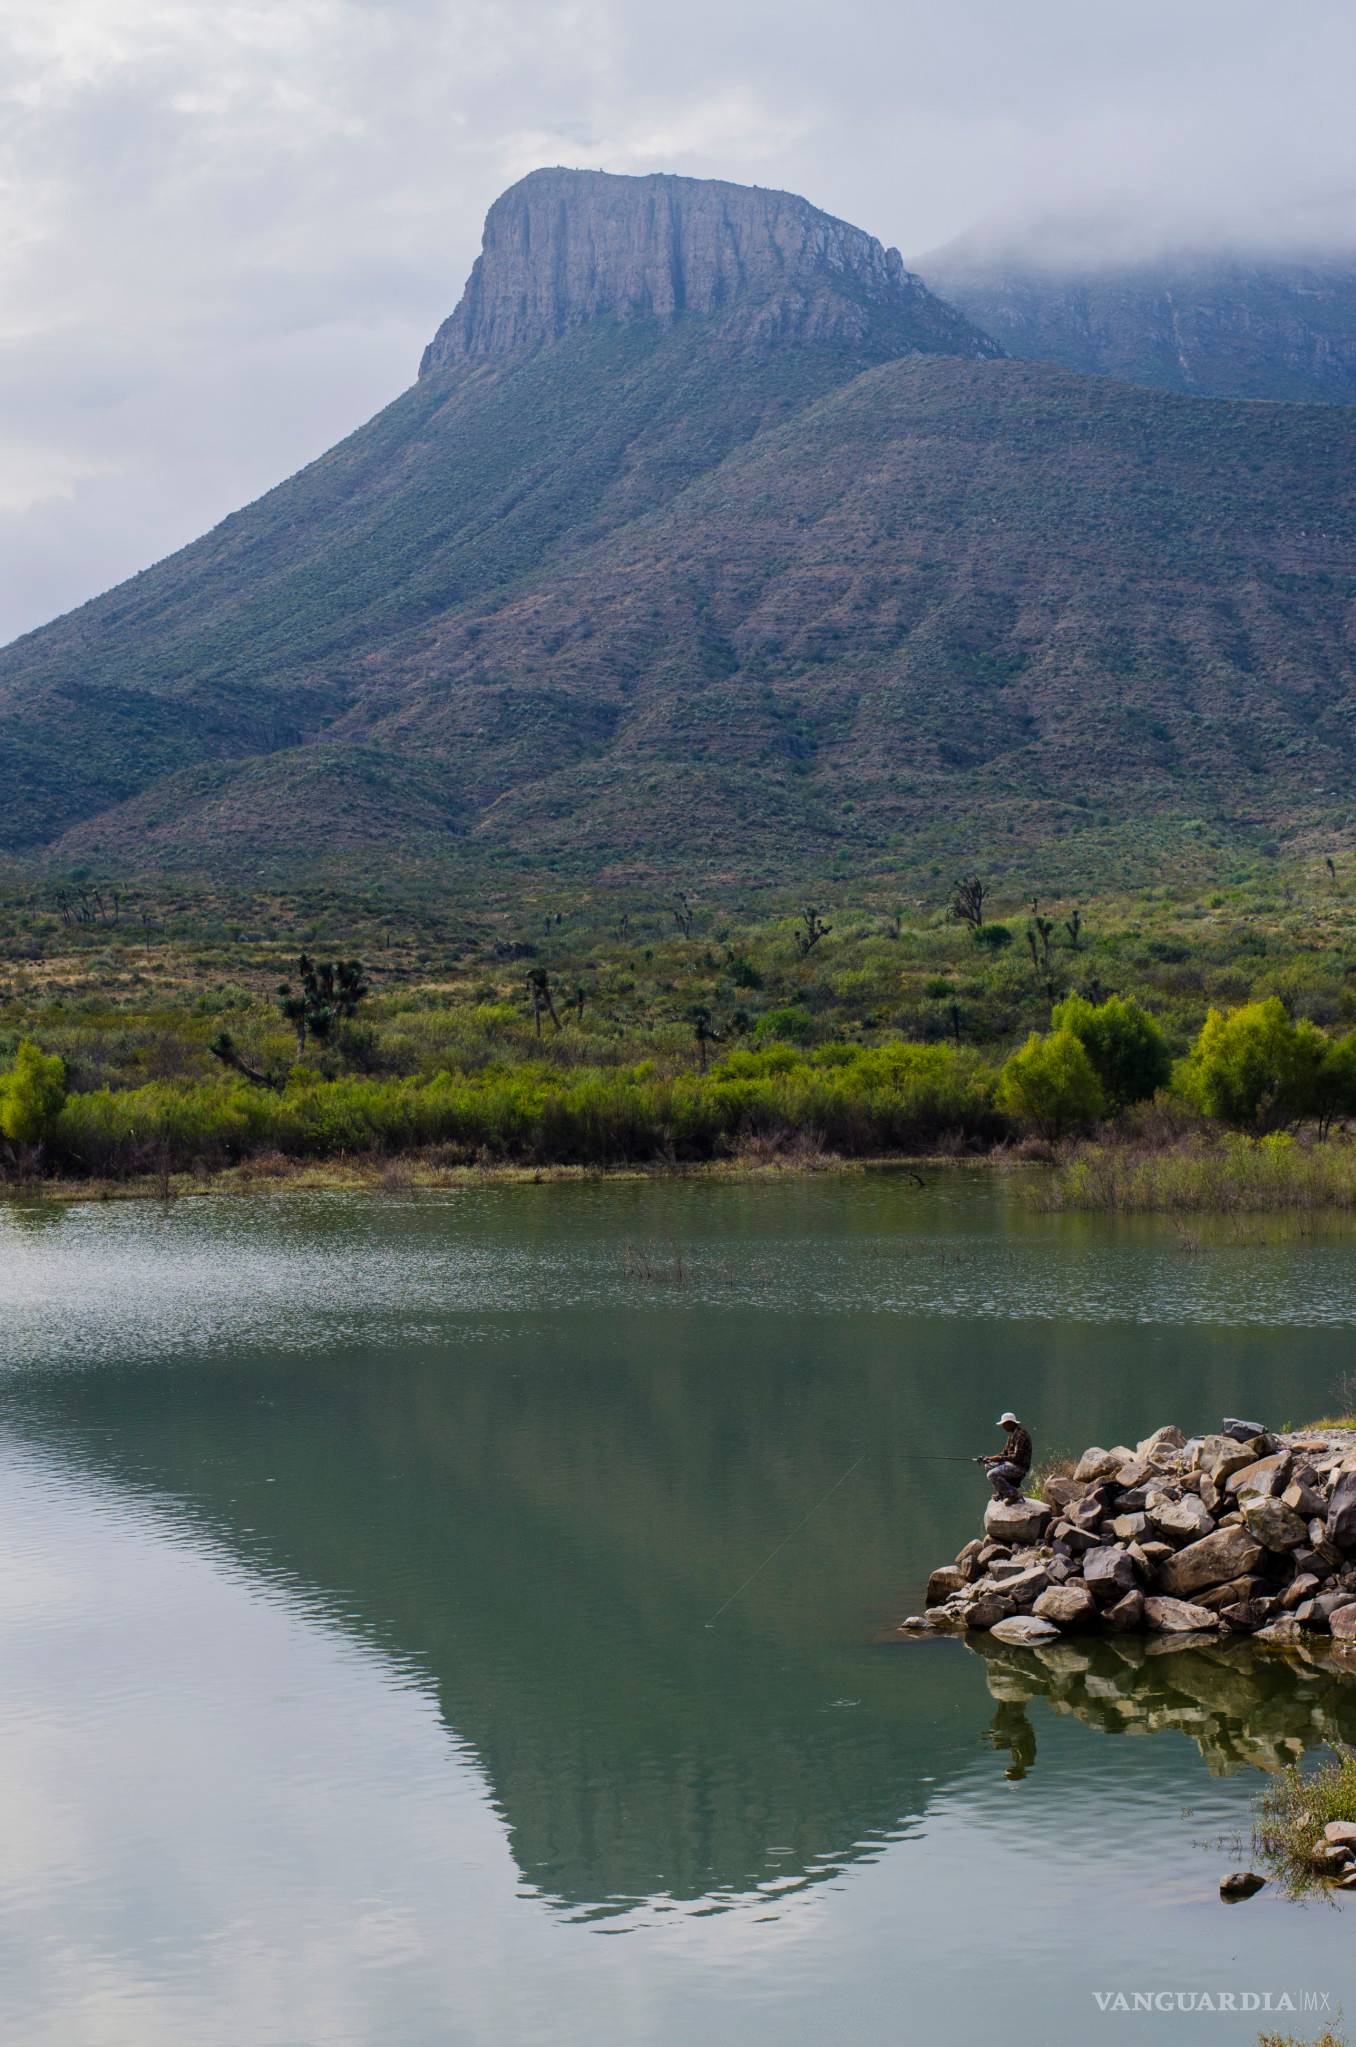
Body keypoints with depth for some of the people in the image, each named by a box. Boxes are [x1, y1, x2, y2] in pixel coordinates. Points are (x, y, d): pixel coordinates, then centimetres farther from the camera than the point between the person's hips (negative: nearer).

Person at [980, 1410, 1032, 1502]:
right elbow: (1005, 1452, 16)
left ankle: (1012, 1493, -13)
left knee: (992, 1474, -23)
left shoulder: (1020, 1435, -20)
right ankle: (1001, 1492, 16)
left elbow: (1017, 1457, -25)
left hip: (1019, 1466, -11)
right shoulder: (1012, 1433, 13)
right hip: (1011, 1463, 11)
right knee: (988, 1466, 20)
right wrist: (989, 1458, 3)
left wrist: (999, 1458, -18)